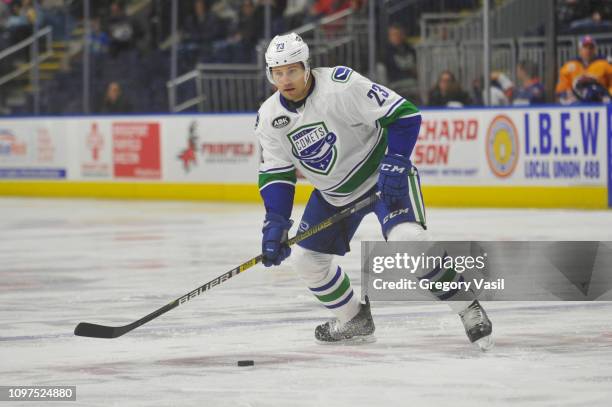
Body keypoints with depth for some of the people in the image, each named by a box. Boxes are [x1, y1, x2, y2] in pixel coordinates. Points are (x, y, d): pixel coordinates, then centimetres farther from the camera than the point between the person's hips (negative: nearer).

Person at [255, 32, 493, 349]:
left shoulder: (341, 85, -26)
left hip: (382, 175, -7)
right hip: (333, 192, 7)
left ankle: (468, 307, -17)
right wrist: (275, 222, -13)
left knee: (408, 239, -29)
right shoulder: (269, 117, -7)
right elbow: (275, 174, -1)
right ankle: (354, 321, 26)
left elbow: (404, 115, -25)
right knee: (307, 257, 5)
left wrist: (394, 164, -31)